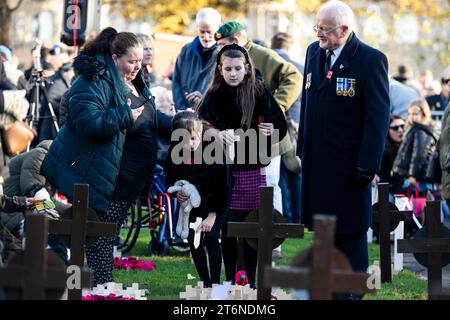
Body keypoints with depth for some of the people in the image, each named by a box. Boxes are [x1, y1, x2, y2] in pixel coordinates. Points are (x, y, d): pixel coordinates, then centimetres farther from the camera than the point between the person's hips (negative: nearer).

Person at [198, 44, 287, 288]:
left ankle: (251, 282, 12)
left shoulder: (259, 94, -1)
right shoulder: (214, 96, -2)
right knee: (228, 227, 0)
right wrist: (218, 134, -37)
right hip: (224, 169, 0)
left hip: (253, 170, 0)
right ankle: (230, 281, 8)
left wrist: (271, 131, -18)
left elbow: (282, 127, 4)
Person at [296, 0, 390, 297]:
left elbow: (378, 116, -13)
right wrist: (302, 148, 13)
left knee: (350, 231, 0)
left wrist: (368, 164, -16)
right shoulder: (314, 52, 9)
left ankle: (352, 292, 8)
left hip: (348, 164, -6)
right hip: (316, 159, 6)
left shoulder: (372, 60, -11)